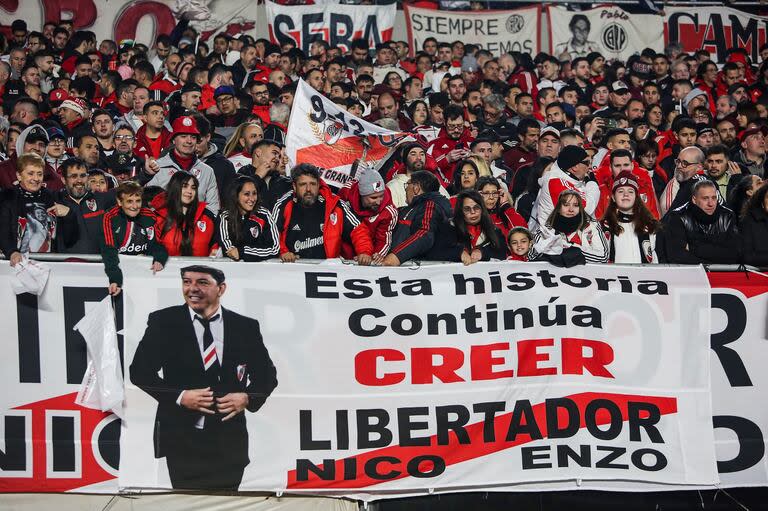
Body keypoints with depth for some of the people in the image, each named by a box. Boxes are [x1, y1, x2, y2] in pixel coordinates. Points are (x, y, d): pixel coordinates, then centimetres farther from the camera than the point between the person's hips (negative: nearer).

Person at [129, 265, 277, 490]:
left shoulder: (246, 327, 5)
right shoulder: (163, 321, 0)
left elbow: (267, 375, 13)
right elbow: (140, 370, 0)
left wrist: (248, 398, -8)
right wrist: (179, 396, -13)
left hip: (230, 440, 2)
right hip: (182, 439, -2)